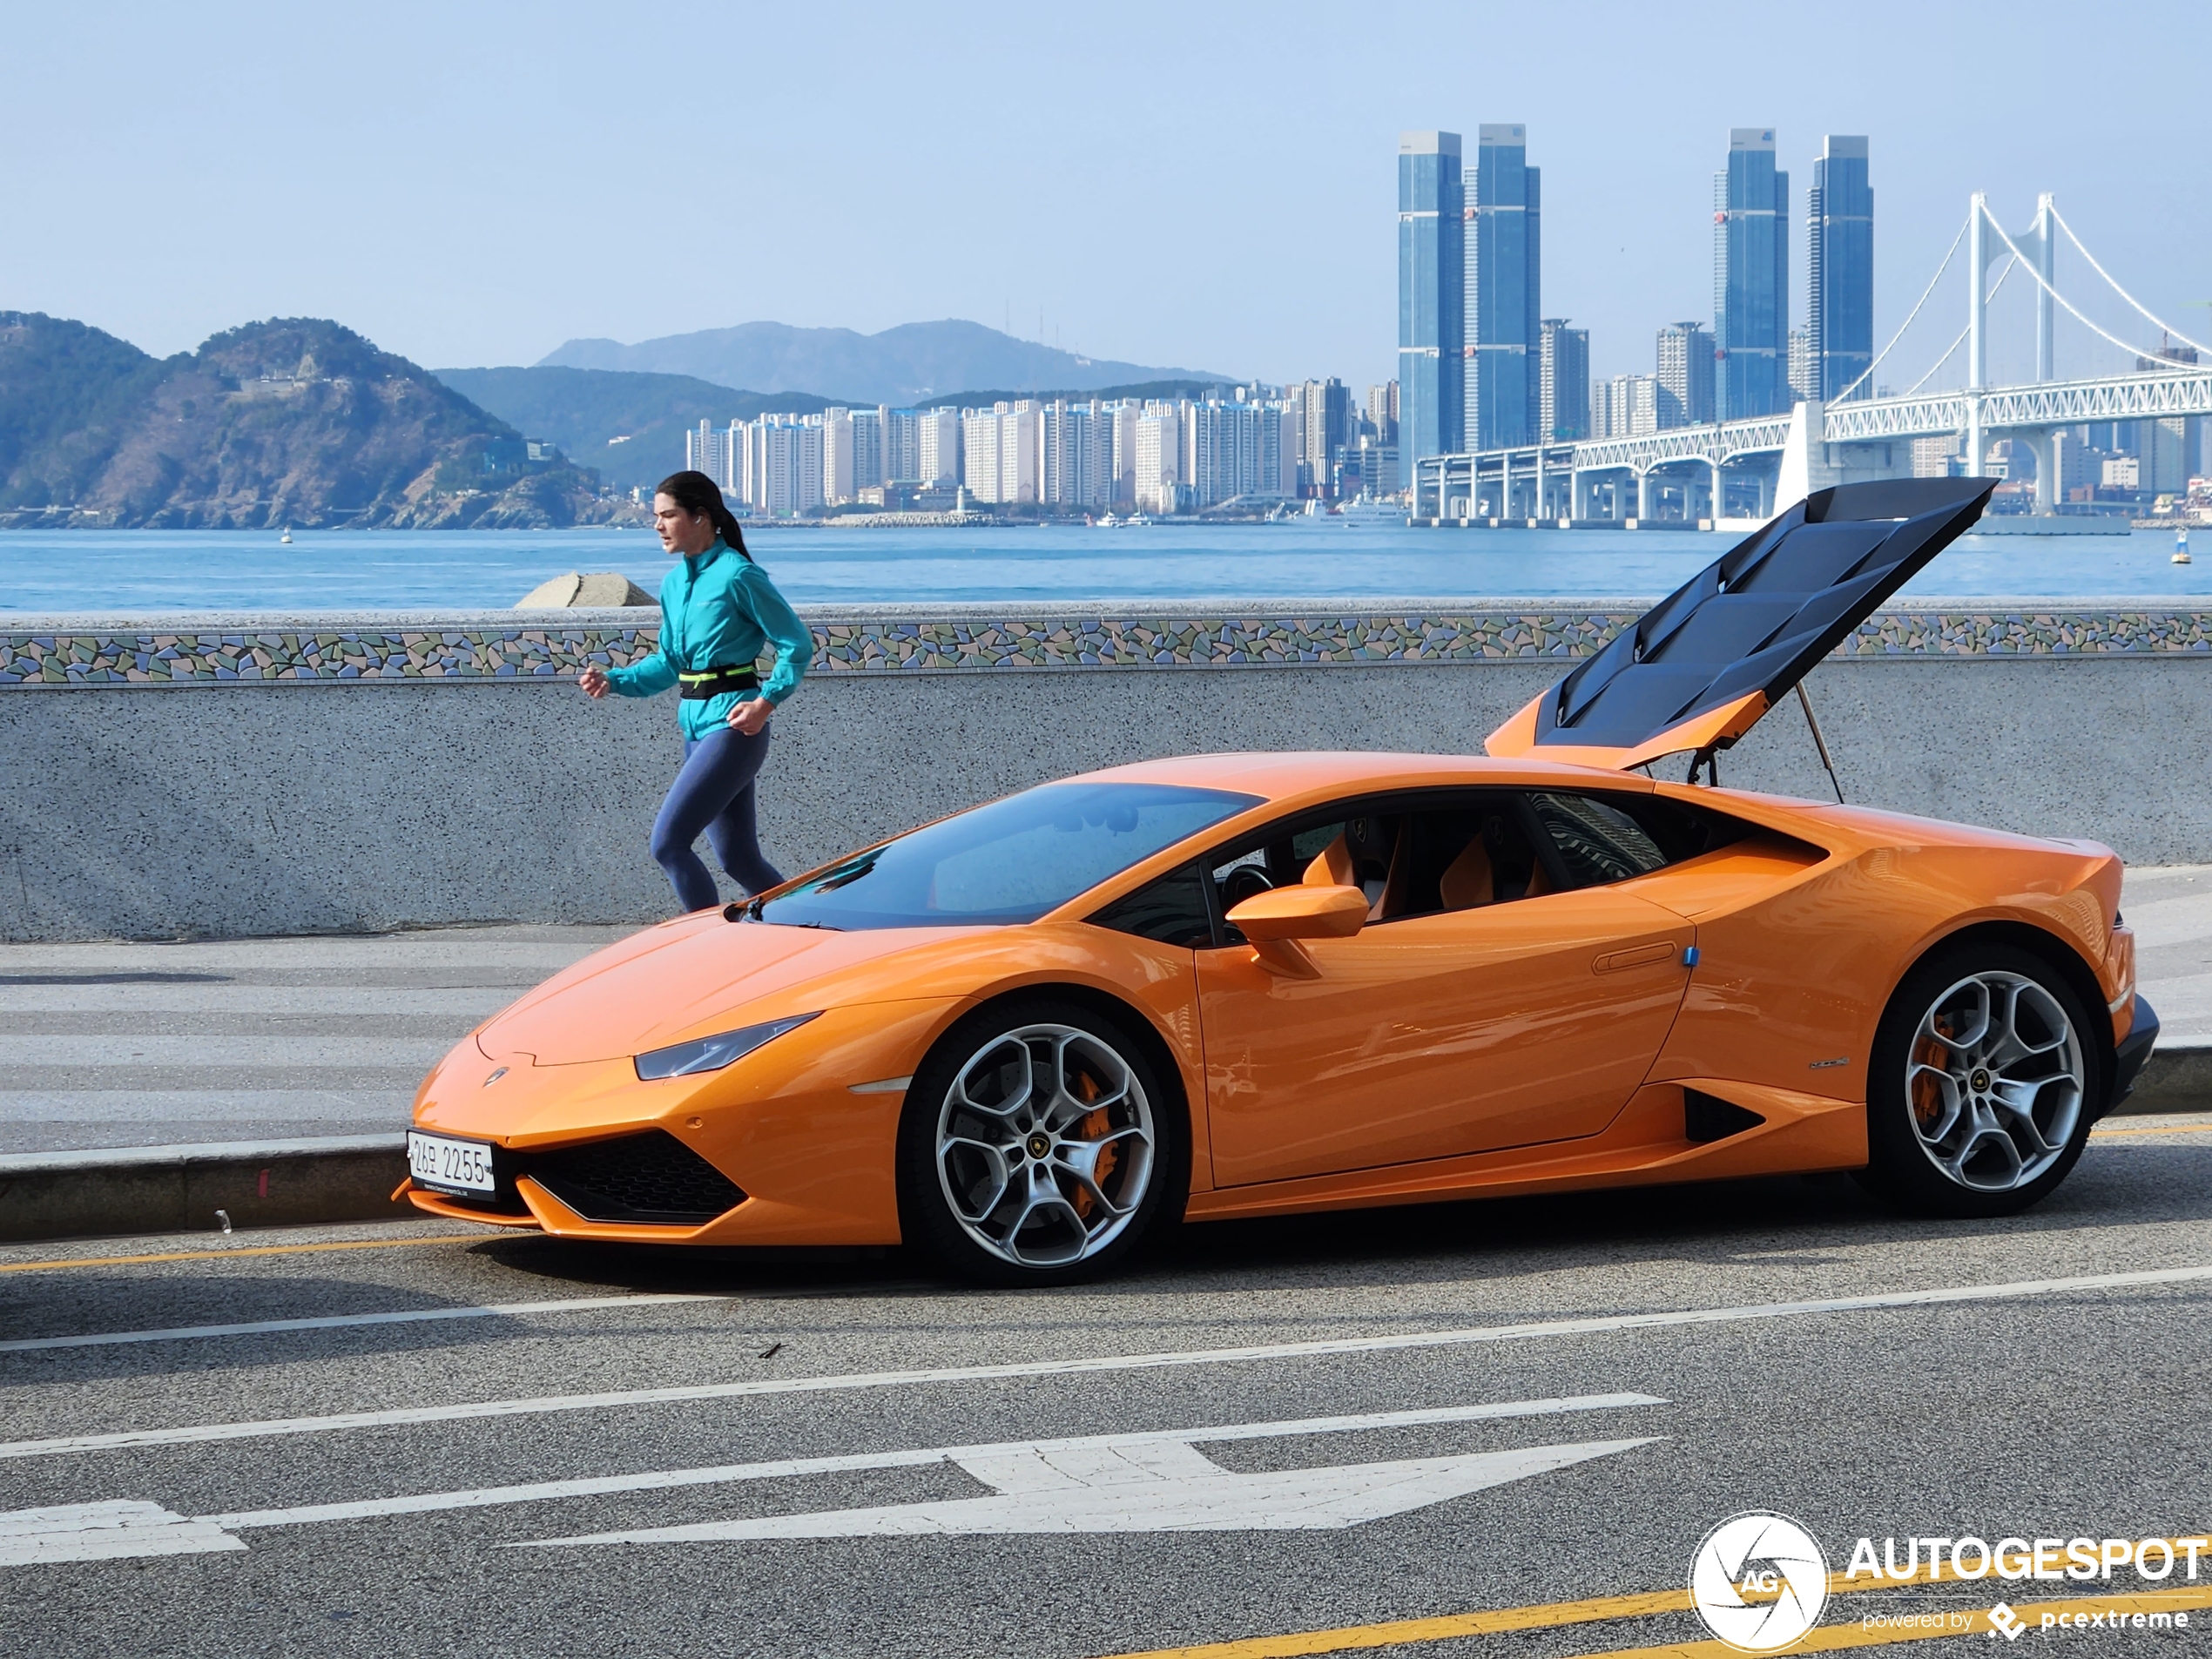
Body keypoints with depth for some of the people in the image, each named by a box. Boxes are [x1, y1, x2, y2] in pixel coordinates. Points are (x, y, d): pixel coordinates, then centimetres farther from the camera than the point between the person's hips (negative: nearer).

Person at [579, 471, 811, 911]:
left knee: (668, 843, -14)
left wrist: (765, 702, -18)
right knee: (739, 859, 10)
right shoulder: (675, 583, 12)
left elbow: (797, 645, -9)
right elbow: (669, 663, 20)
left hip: (732, 725, -9)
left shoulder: (738, 576, -12)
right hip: (695, 724, 9)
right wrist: (613, 681, 5)